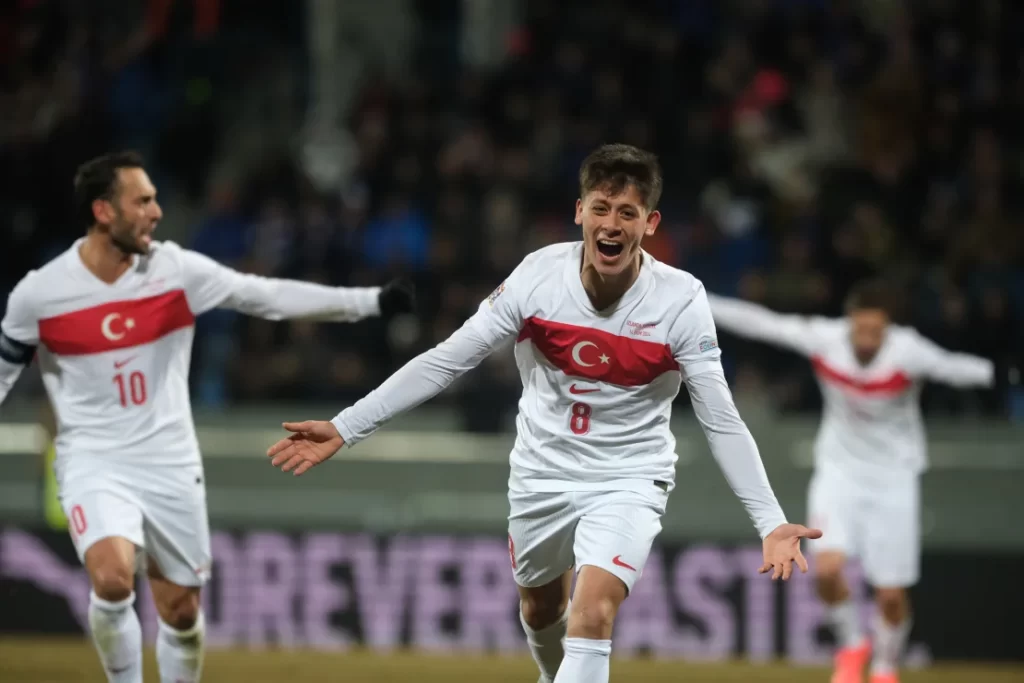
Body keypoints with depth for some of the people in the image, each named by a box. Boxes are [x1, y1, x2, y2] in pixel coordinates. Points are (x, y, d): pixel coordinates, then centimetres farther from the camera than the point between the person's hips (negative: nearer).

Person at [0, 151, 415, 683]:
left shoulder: (176, 270, -5)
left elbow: (270, 296, -3)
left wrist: (371, 301, -8)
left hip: (170, 463, 3)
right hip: (93, 464, -3)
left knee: (181, 612, 7)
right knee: (112, 578, -28)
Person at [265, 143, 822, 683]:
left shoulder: (681, 301, -19)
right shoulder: (538, 276, -16)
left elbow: (722, 422, -14)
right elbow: (443, 362, -9)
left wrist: (771, 523, -23)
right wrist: (344, 428, -12)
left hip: (627, 482, -3)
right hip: (542, 474, 3)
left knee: (593, 613, -26)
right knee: (540, 611, 23)